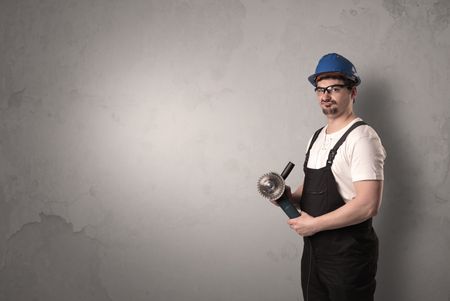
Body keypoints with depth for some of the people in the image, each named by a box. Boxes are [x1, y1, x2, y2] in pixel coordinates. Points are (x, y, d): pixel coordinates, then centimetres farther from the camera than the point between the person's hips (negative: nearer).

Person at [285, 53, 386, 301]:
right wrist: (291, 196, -1)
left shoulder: (361, 137, -16)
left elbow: (368, 205, -24)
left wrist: (314, 224, -18)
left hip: (348, 253, -7)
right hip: (313, 247, 8)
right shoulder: (318, 137, 10)